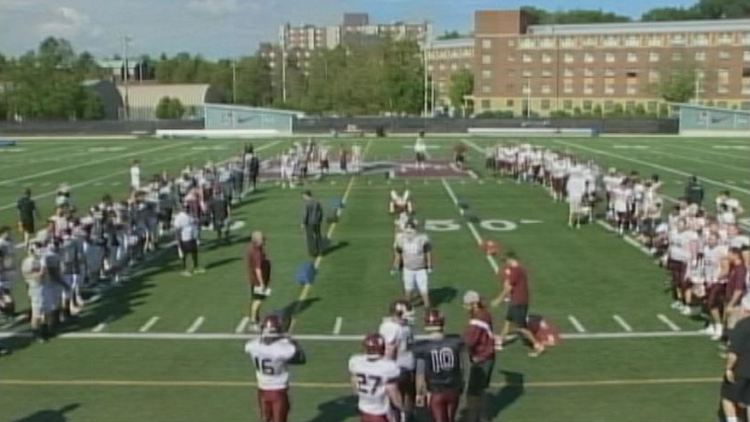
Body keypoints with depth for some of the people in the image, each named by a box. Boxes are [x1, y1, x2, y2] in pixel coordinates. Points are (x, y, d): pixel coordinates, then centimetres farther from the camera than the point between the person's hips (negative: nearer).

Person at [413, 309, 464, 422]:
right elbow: (461, 367, 0)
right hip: (453, 389, 3)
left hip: (435, 392, -3)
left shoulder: (423, 347, -19)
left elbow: (420, 374, -12)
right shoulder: (456, 342, -11)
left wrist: (419, 393, 3)